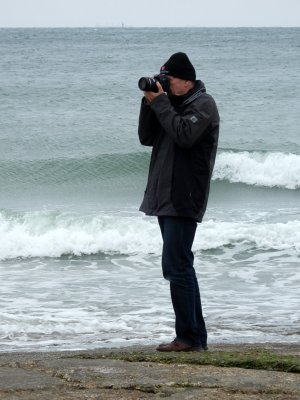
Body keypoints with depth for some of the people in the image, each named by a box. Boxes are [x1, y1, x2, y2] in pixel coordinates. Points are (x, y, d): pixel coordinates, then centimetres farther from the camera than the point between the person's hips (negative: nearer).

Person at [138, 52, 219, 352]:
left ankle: (189, 337, -9)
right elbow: (147, 138, 13)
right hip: (166, 197, 9)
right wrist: (149, 103, 1)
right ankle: (196, 336, 16)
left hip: (185, 198, -9)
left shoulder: (203, 104, -8)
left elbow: (184, 134, -24)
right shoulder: (172, 103, 17)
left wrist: (159, 102, -17)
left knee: (176, 267, -12)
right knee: (181, 268, 11)